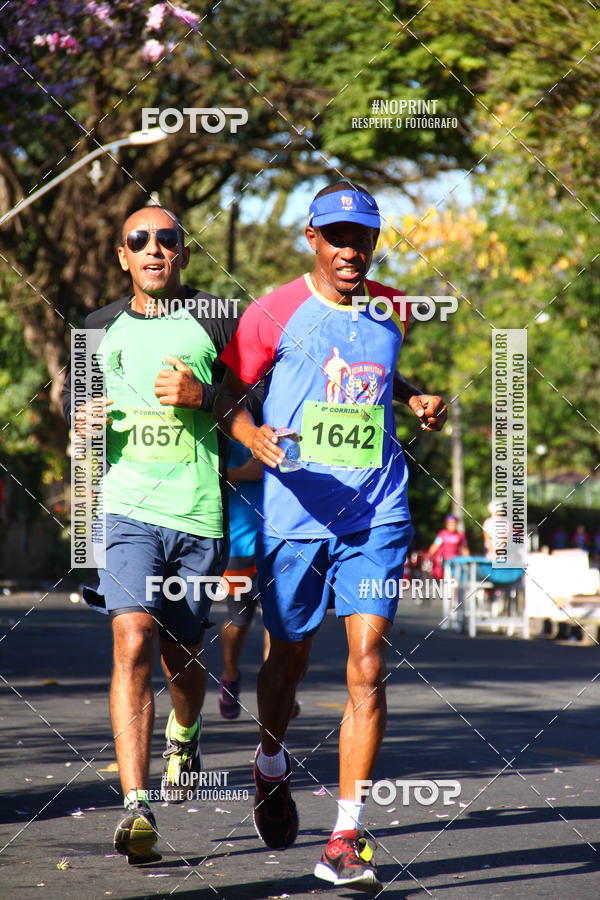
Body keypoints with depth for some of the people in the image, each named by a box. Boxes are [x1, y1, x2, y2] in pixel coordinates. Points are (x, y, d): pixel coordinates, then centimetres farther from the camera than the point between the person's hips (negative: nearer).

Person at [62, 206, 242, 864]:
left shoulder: (216, 321, 4)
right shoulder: (101, 327, 11)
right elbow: (75, 394, 24)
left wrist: (202, 396, -13)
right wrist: (81, 421, 1)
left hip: (199, 513, 0)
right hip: (125, 507, 0)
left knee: (179, 653, 12)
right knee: (133, 641, -18)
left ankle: (182, 737, 48)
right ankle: (135, 808, -21)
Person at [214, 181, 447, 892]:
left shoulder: (392, 312, 10)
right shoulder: (276, 312, -2)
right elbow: (225, 393, 2)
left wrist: (416, 401, 9)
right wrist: (253, 436, -17)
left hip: (376, 515, 2)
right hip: (294, 510, -2)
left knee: (367, 663, -11)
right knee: (289, 658, 11)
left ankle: (346, 840, -10)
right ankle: (272, 765, 44)